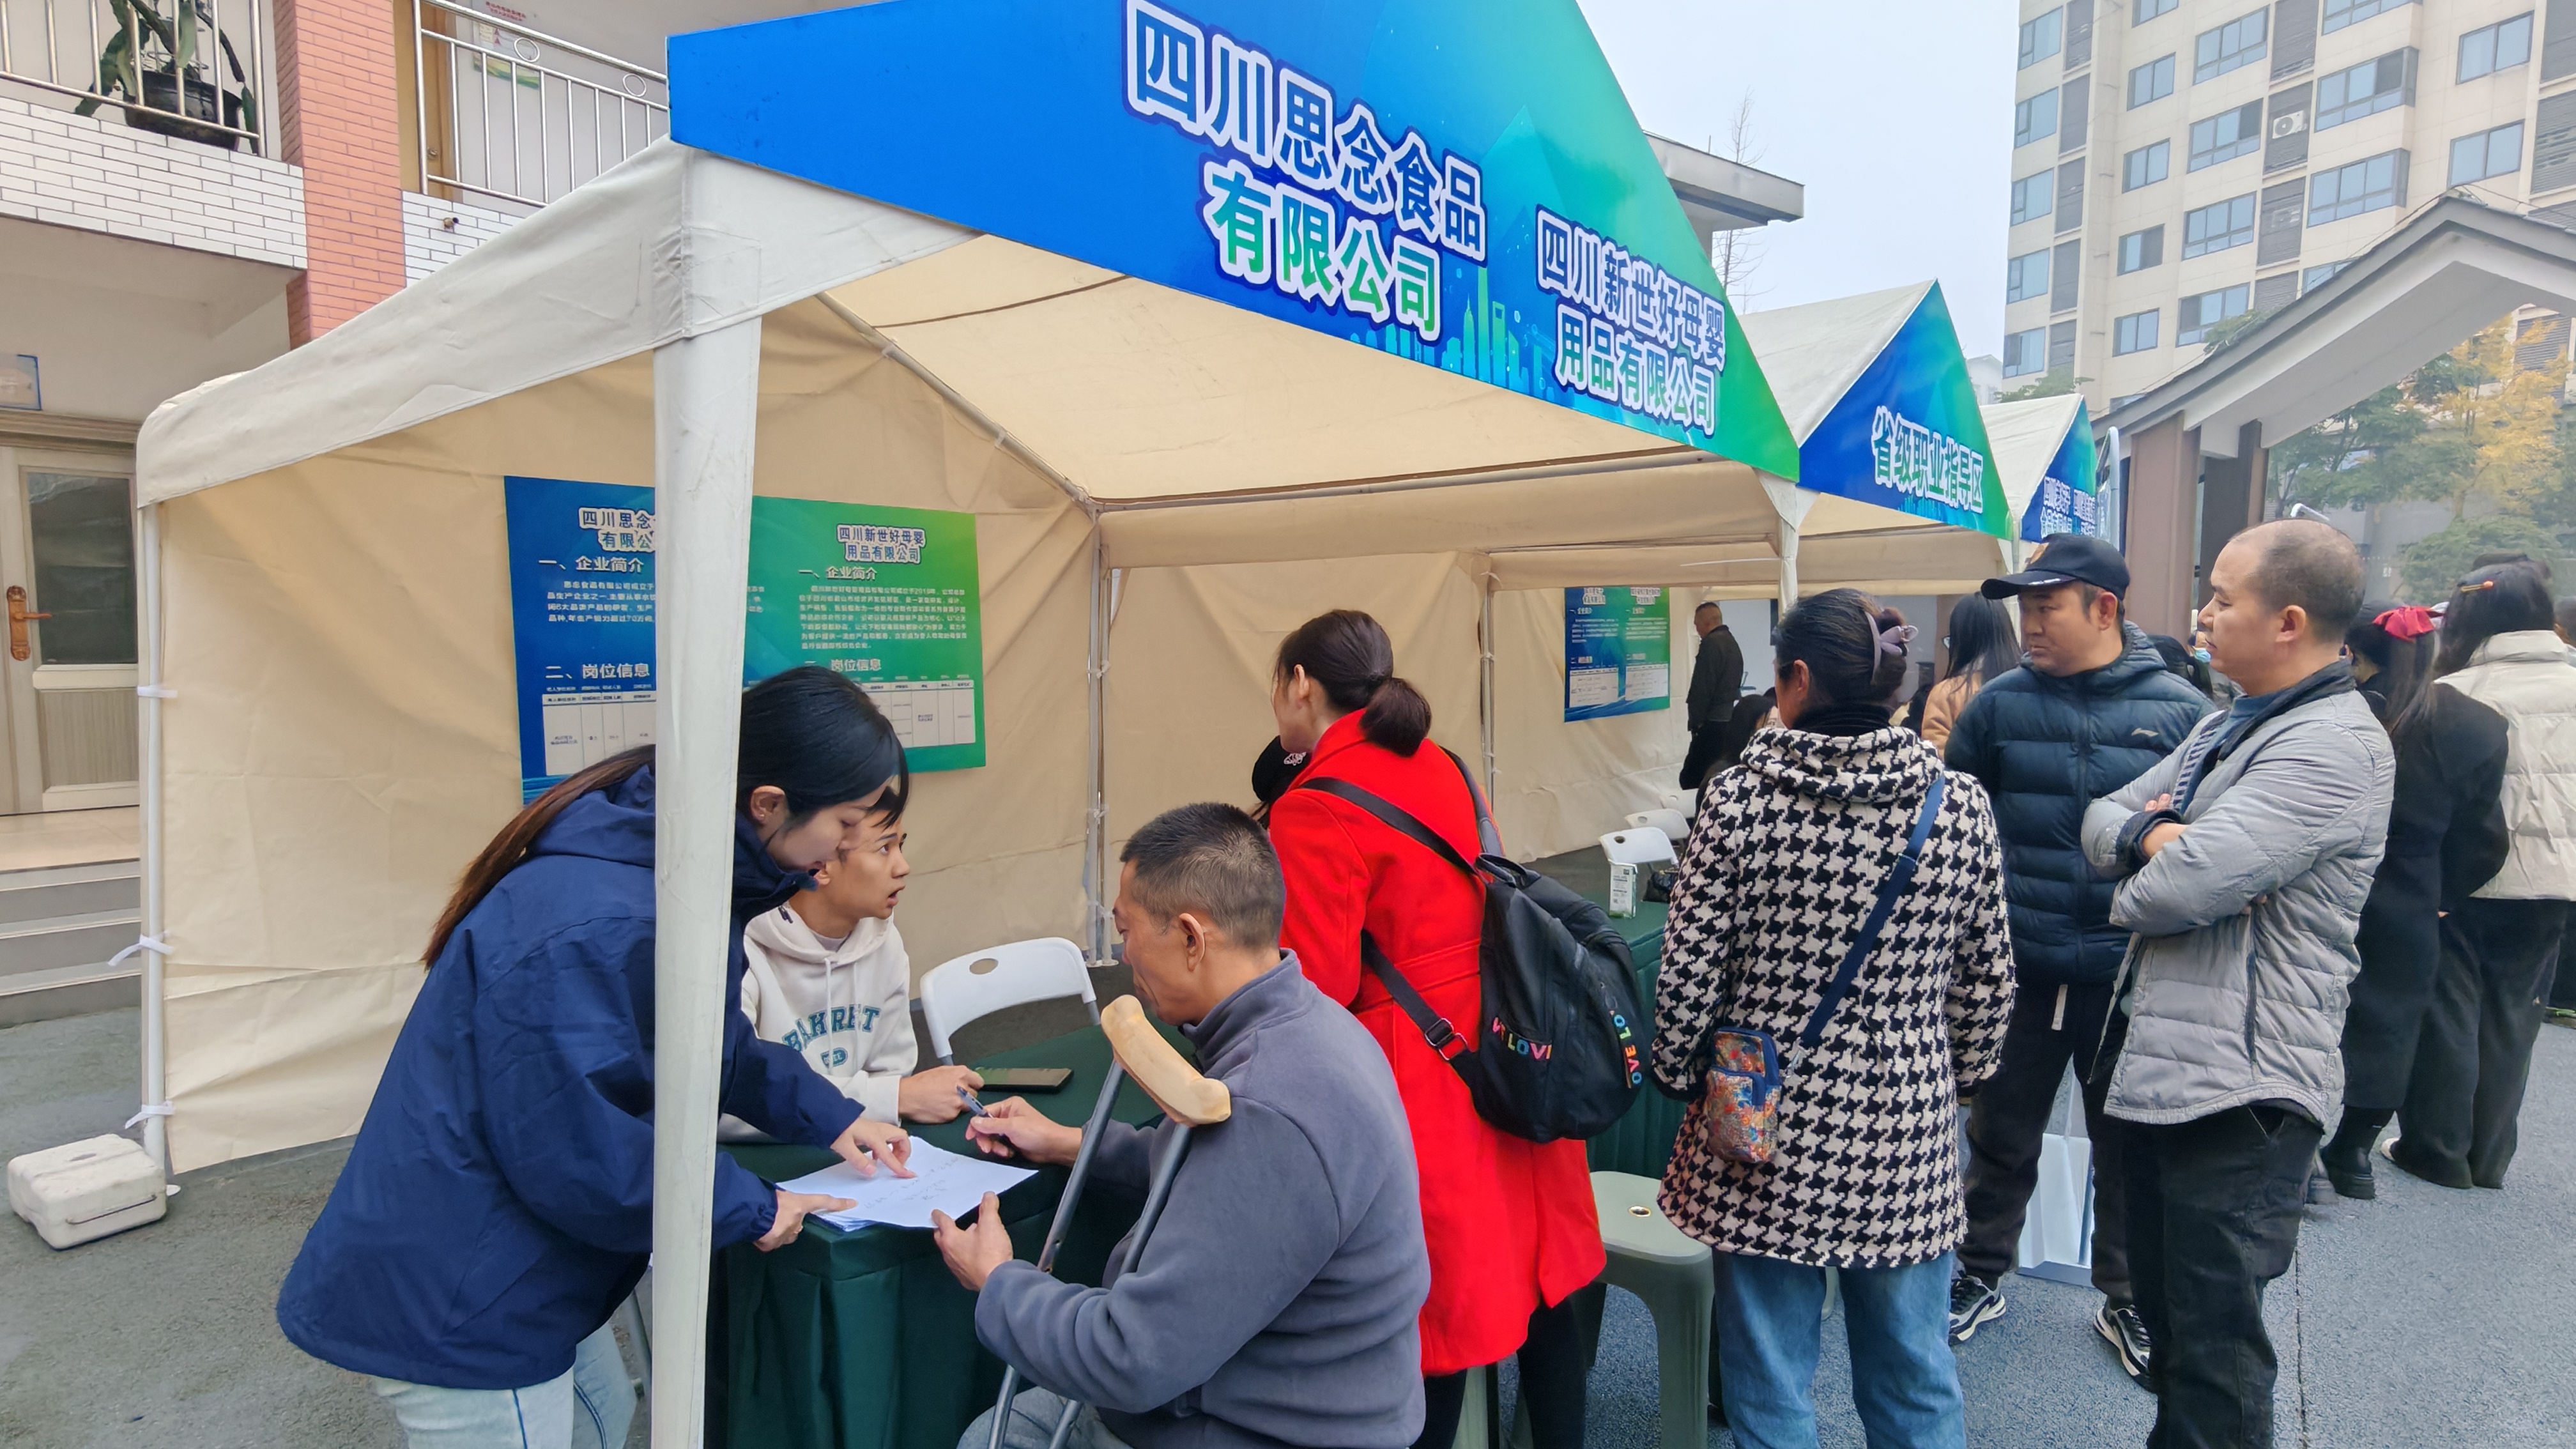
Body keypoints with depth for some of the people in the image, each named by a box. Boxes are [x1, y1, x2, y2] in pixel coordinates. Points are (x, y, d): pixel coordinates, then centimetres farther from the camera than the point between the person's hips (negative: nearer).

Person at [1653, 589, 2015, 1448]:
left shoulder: (1740, 797, -12)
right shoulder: (1960, 805, -4)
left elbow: (1689, 973, -10)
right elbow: (1989, 981, 3)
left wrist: (1680, 1078, 6)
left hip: (1766, 1136, -2)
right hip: (1907, 1140, 2)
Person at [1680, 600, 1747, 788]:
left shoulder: (1711, 643, -12)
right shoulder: (1733, 643, 16)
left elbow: (1702, 688, -16)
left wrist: (1695, 721, -7)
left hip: (1713, 723, -10)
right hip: (1731, 720, 10)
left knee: (1691, 779, -10)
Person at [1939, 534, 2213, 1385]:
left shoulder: (2178, 710, -3)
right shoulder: (2001, 703, -2)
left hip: (2131, 973, 0)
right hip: (2018, 968, 1)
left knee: (2129, 1147, 16)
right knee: (2002, 1134, 14)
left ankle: (2127, 1300, 36)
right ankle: (1981, 1279, 33)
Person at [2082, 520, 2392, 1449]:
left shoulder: (2333, 746, -17)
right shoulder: (2227, 726, 14)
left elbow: (2182, 886, -27)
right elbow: (2102, 821, 10)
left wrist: (2136, 882, -4)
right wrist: (2154, 833, -12)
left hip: (2236, 1092, -9)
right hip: (2156, 1063, 9)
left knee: (2214, 1345, 4)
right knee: (2164, 1305, 23)